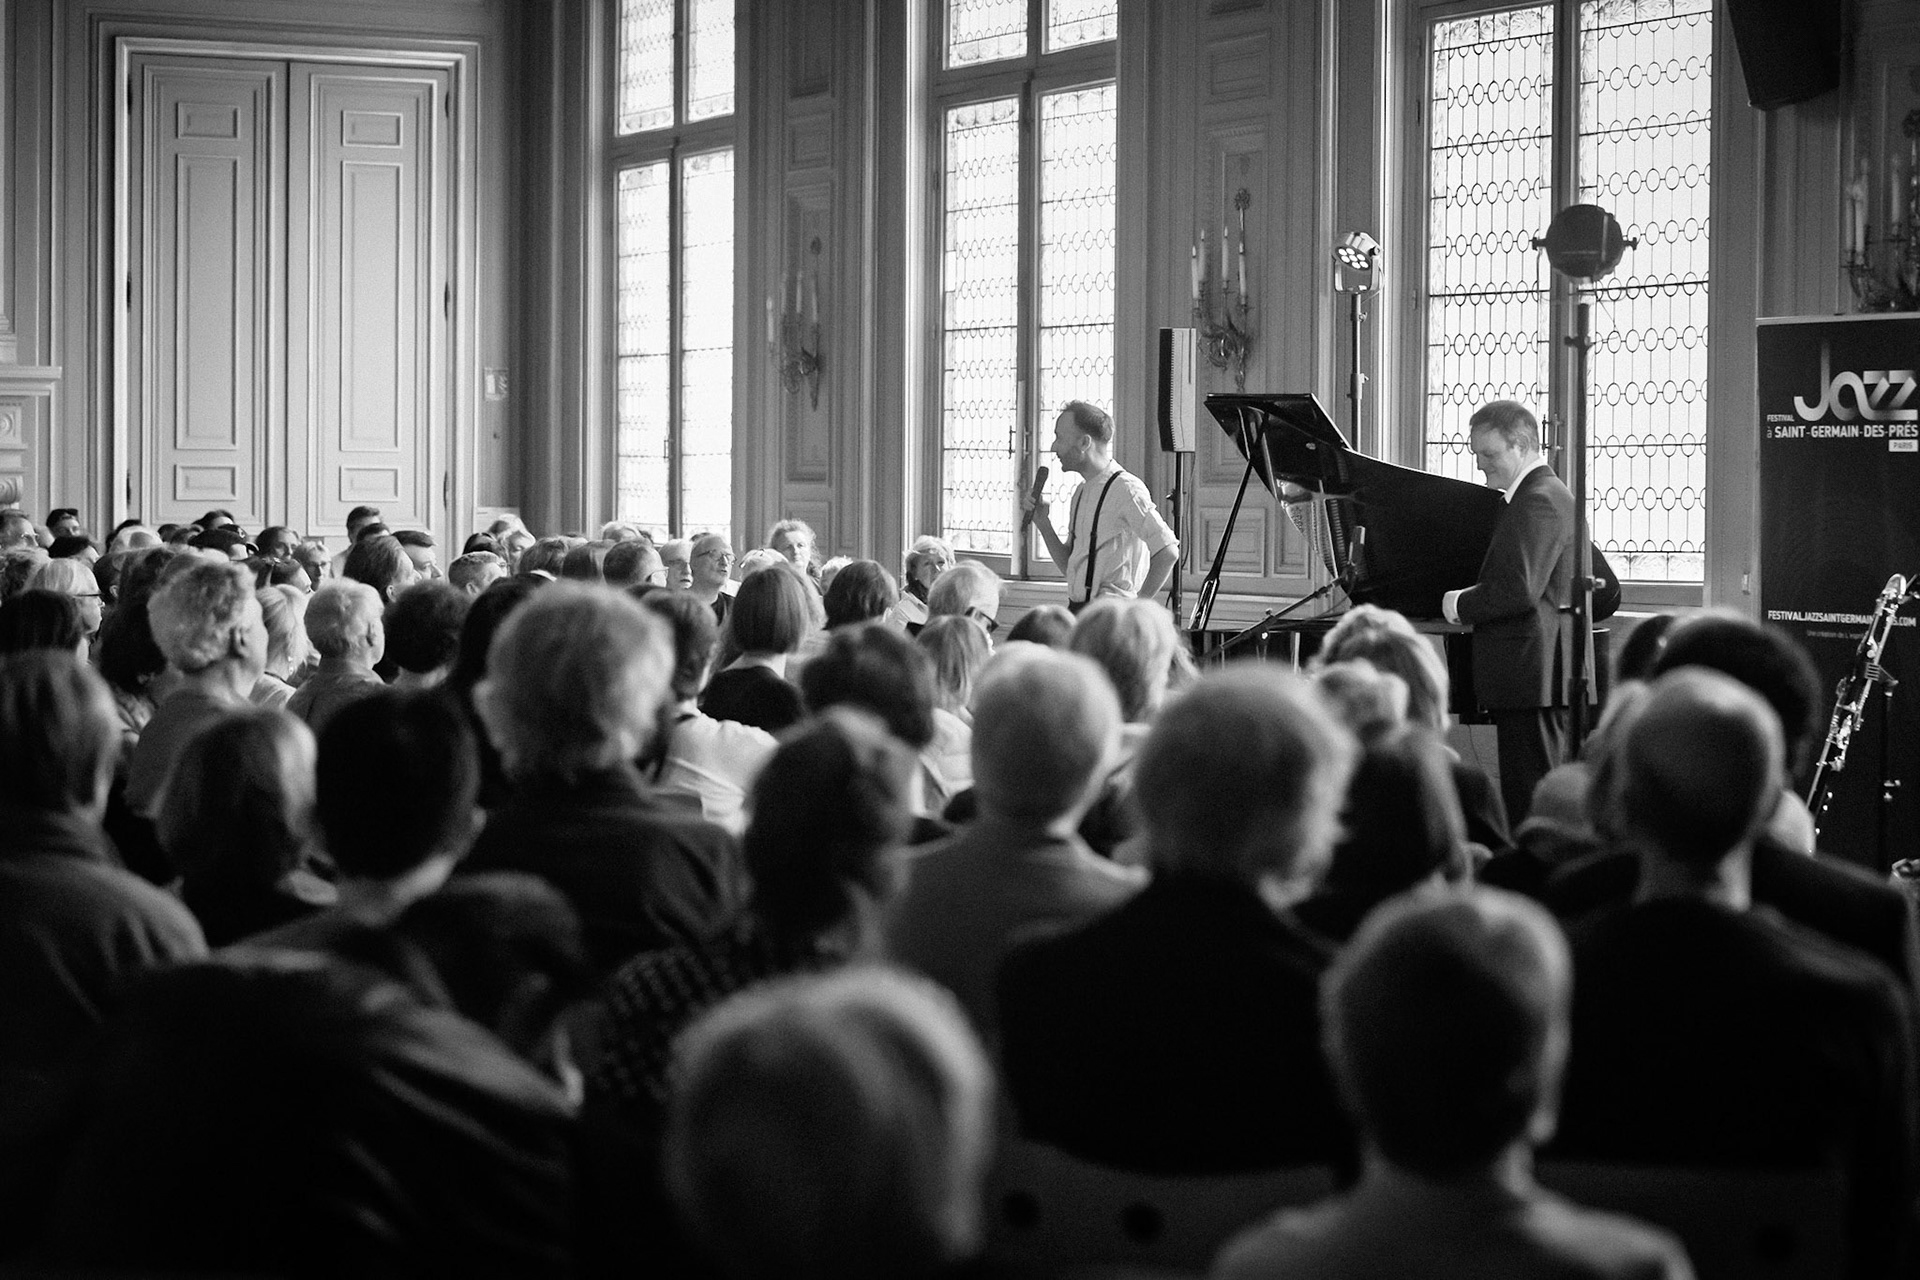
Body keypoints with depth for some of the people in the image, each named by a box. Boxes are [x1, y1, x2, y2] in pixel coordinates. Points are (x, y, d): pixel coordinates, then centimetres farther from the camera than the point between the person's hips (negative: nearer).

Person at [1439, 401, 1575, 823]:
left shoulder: (1539, 502, -14)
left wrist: (1461, 605, -10)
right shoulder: (1546, 495, 20)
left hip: (1531, 679, -11)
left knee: (1529, 803, -10)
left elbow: (1519, 591, -24)